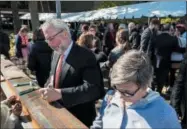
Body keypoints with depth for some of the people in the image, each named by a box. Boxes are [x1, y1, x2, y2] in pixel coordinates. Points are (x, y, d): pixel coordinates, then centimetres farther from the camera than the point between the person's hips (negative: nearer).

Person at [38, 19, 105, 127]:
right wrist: (47, 88, -6)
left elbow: (95, 89, -32)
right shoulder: (56, 53, 2)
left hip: (79, 119, -6)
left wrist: (59, 93, -38)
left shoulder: (85, 56, -22)